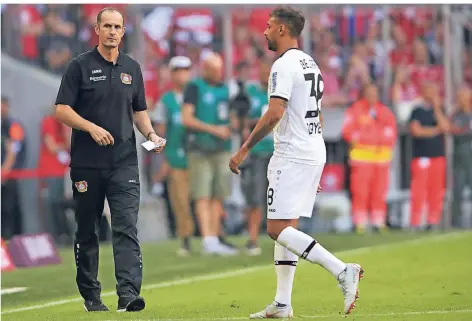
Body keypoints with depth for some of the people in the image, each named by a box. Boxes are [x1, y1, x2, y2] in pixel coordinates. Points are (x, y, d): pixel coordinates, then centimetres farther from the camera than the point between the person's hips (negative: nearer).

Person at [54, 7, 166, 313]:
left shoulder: (132, 68, 12)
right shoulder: (80, 66, -1)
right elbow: (62, 110, -5)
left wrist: (151, 133, 2)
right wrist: (91, 127, -18)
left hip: (124, 162, 2)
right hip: (87, 164, -2)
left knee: (127, 228, -11)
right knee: (86, 232, 7)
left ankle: (128, 293, -19)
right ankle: (90, 295, 18)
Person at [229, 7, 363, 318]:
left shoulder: (284, 65, -13)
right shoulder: (311, 64, 18)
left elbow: (275, 114, -24)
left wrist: (245, 149, -20)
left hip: (292, 157, -10)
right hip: (315, 153, 10)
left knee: (278, 229, -11)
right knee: (285, 227, 11)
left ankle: (342, 270, -20)